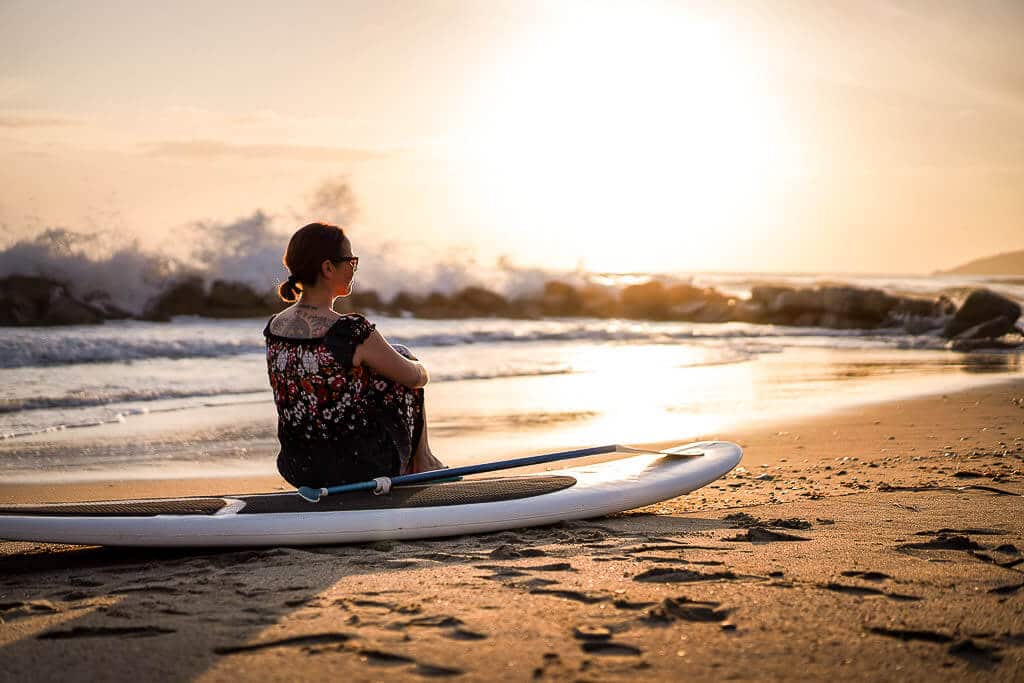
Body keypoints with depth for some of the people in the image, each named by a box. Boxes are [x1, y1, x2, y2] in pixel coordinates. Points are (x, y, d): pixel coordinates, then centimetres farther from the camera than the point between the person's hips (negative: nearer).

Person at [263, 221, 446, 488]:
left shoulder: (273, 329, -3)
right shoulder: (353, 332, -23)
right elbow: (416, 377, -6)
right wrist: (419, 368, 18)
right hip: (362, 470, -6)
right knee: (403, 355, 16)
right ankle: (422, 460, 32)